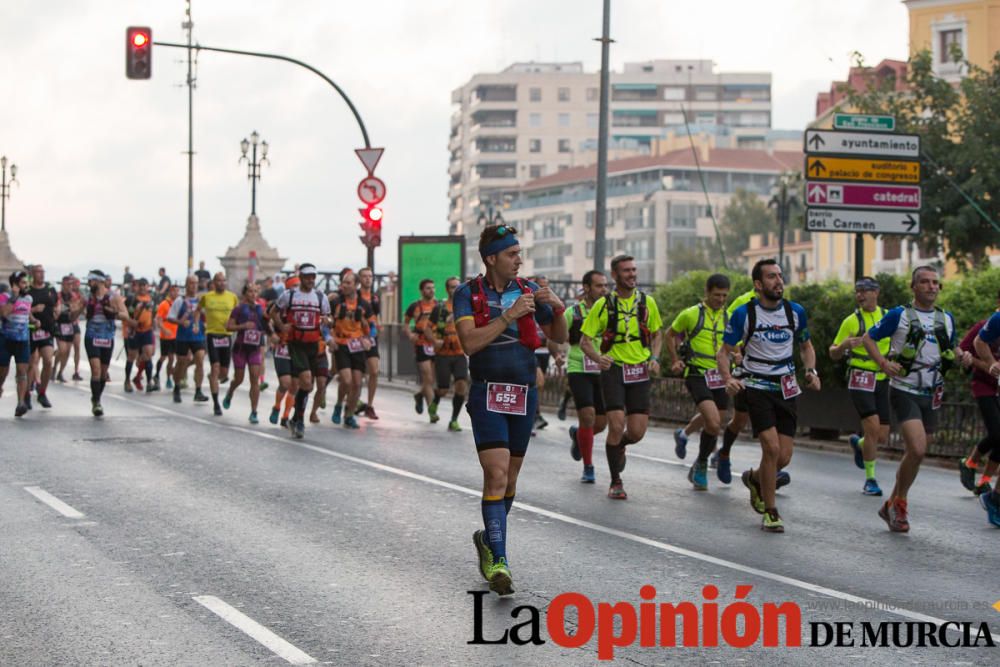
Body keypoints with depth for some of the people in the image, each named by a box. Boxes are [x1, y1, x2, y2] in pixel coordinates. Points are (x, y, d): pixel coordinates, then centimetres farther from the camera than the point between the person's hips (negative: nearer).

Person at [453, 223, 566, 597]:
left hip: (524, 394, 4)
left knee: (509, 478, 11)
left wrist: (558, 309, -6)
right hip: (487, 395, -4)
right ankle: (498, 562, -16)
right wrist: (509, 315, -21)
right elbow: (470, 342, -17)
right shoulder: (468, 294, -3)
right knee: (496, 475, -15)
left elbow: (559, 338, 13)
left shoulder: (528, 291, 7)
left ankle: (489, 540, 34)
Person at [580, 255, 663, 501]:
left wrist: (655, 358, 0)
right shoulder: (603, 305, -2)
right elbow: (585, 340, 1)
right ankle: (616, 482, 2)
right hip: (613, 370, -2)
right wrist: (598, 357, -19)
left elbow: (656, 334, 19)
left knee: (637, 432, -2)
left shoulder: (647, 302, 6)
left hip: (640, 372, 2)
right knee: (616, 425, -14)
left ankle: (619, 446, 36)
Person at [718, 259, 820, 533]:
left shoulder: (795, 312, 1)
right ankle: (770, 511, -3)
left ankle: (754, 478, 36)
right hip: (756, 387, -4)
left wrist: (811, 371, -2)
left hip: (786, 388, 4)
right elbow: (724, 351, -1)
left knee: (783, 458, 1)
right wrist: (728, 379, -19)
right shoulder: (743, 314, -8)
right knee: (771, 447, -18)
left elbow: (806, 346, 16)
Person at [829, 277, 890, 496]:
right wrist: (844, 345, -18)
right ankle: (870, 479, -5)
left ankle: (859, 444, 39)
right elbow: (833, 354, 4)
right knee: (873, 427, -18)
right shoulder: (852, 321, -1)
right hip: (860, 378, -4)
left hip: (882, 380, 4)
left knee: (882, 438, 3)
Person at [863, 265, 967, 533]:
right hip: (904, 391, -6)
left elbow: (950, 349, 24)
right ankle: (900, 503, 0)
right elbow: (868, 338, 1)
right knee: (917, 450, -19)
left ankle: (892, 505, 28)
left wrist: (961, 356, 1)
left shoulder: (946, 319, 10)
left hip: (930, 395, 6)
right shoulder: (899, 315, -5)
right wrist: (884, 363, -14)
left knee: (913, 454, 11)